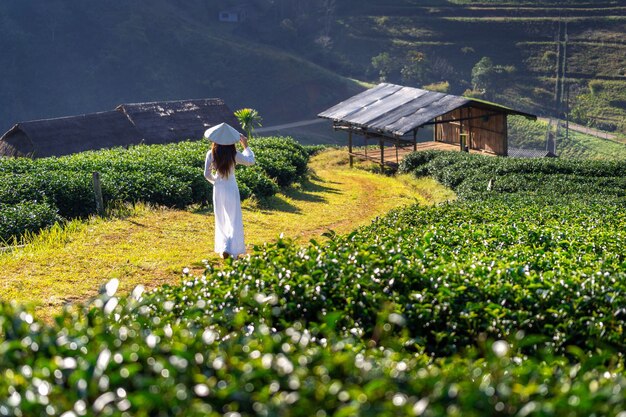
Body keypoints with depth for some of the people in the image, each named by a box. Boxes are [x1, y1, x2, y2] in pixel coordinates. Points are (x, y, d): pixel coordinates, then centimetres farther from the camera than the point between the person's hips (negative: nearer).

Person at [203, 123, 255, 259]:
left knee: (221, 221, 16)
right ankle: (233, 249, -9)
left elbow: (207, 174, -2)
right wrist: (245, 146, 11)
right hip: (231, 189, -3)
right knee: (234, 220, 3)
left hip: (218, 189, 3)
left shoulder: (211, 154, -8)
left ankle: (223, 249, 15)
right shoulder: (234, 155, -13)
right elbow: (251, 161, 0)